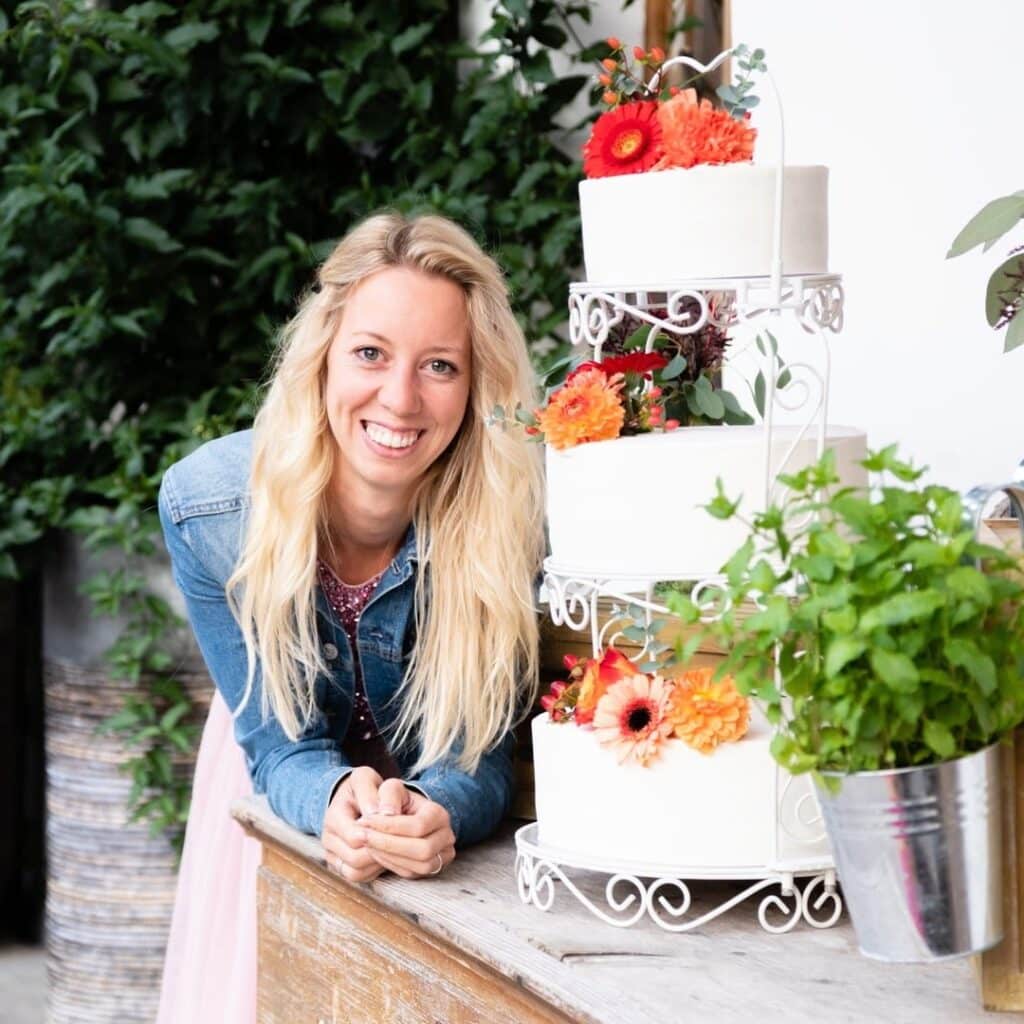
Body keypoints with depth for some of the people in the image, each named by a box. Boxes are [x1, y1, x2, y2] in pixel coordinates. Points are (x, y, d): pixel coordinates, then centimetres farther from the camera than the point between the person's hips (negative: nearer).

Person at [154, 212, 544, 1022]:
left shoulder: (510, 516, -30)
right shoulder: (206, 506, -27)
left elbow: (474, 758, -23)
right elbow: (276, 742, -19)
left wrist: (434, 813, -46)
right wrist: (337, 799, -42)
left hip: (440, 812, 0)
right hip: (283, 799, 1)